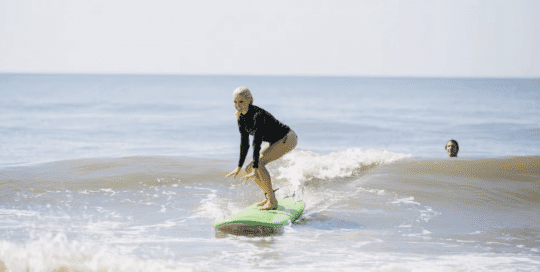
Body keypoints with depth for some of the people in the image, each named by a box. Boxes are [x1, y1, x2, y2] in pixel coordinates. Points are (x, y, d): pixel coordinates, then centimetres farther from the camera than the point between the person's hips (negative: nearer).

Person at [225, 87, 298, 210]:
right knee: (249, 170, 1)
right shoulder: (241, 117, -5)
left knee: (259, 164, -26)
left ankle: (273, 202, -17)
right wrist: (239, 167, 1)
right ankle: (270, 196, 20)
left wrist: (255, 169, -35)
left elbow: (257, 143, -33)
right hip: (274, 142, 9)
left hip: (287, 139, -9)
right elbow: (245, 144, 2)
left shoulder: (258, 115, -31)